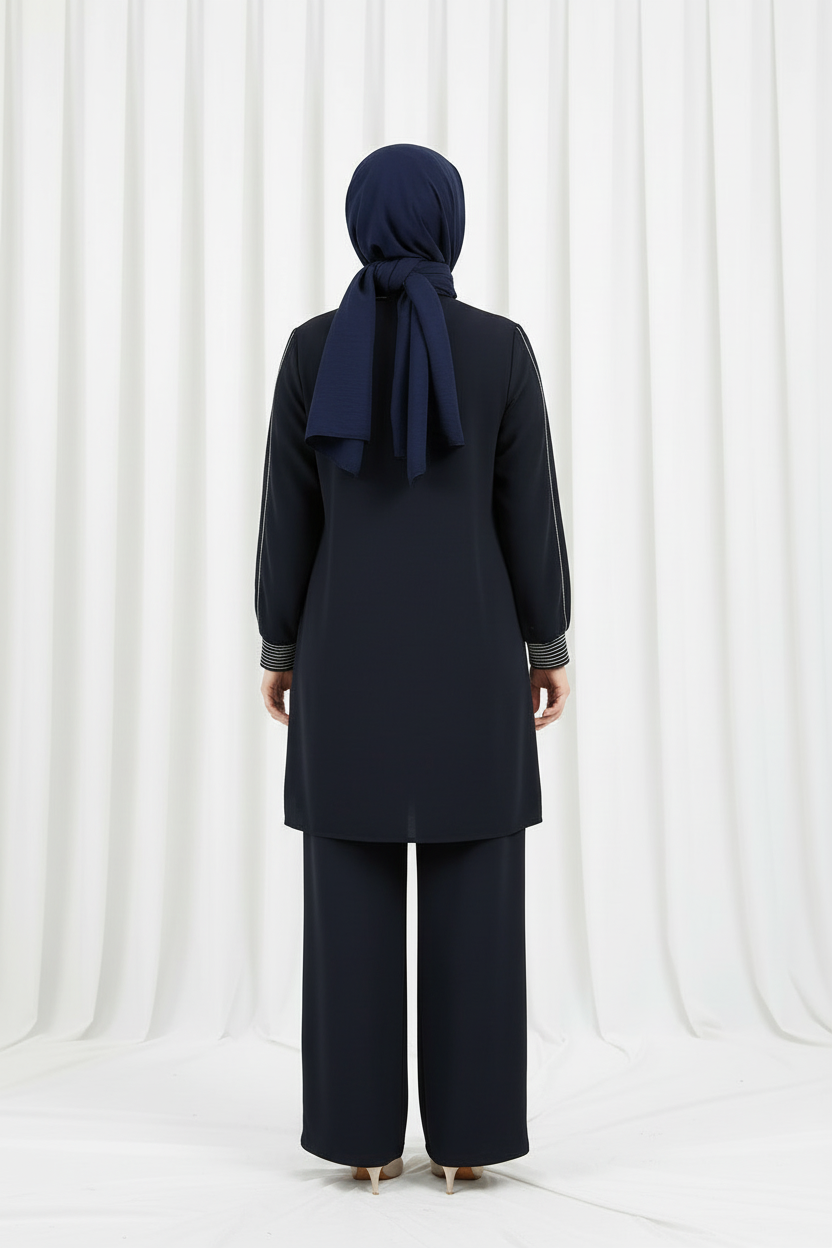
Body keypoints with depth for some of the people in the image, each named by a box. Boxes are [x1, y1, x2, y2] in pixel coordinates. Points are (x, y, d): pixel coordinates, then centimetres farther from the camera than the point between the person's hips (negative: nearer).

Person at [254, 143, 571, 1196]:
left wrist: (279, 651, 9)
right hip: (469, 648, -1)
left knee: (353, 894, 5)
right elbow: (531, 512, -3)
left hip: (349, 646, 1)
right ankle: (466, 1134, 9)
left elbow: (287, 516, 0)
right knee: (473, 892, 5)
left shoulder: (313, 348, 0)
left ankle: (363, 1135, 9)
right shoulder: (502, 347, -2)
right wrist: (551, 647, 6)